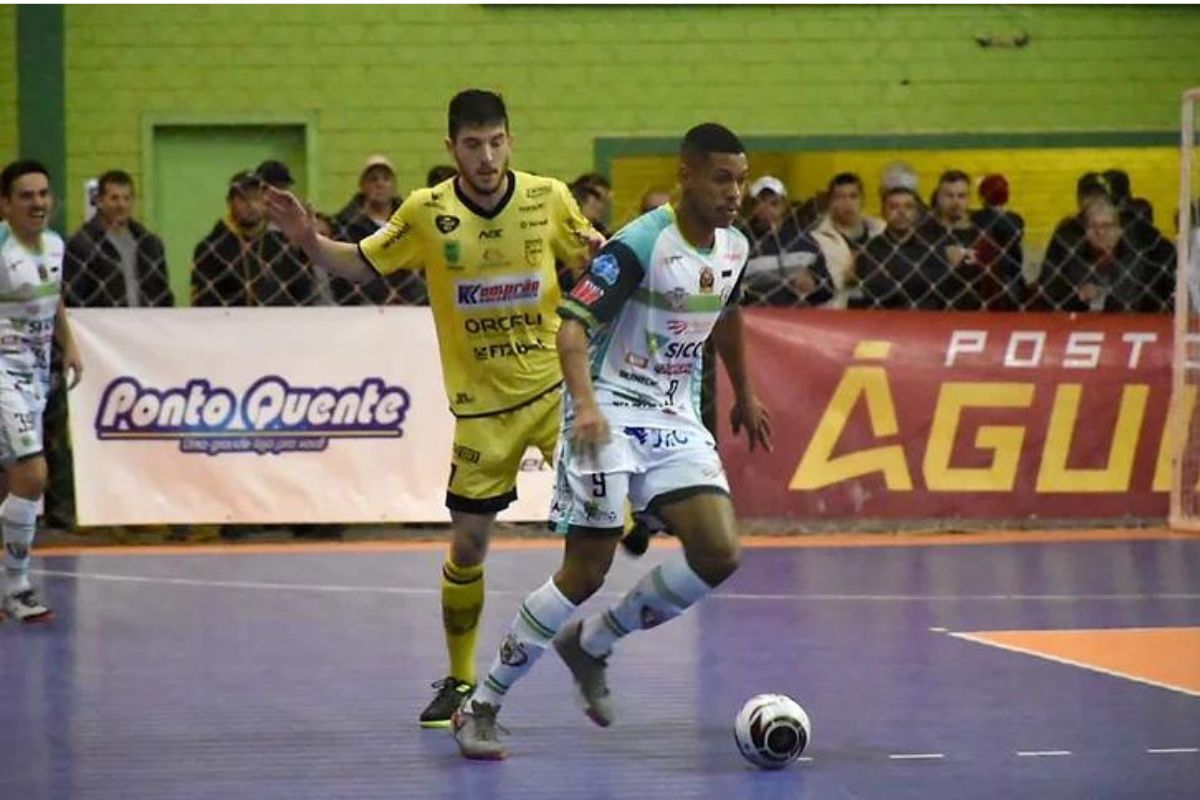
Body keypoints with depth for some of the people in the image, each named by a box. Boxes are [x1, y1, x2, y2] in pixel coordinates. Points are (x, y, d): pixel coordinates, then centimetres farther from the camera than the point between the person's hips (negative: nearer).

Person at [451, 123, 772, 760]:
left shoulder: (734, 248, 6)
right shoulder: (640, 245, -17)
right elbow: (572, 326, -23)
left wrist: (744, 395, 37)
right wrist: (586, 406, -38)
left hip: (676, 419, 7)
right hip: (611, 412, -7)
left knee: (718, 553, -10)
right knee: (586, 570, -13)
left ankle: (588, 646, 11)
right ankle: (481, 706, -1)